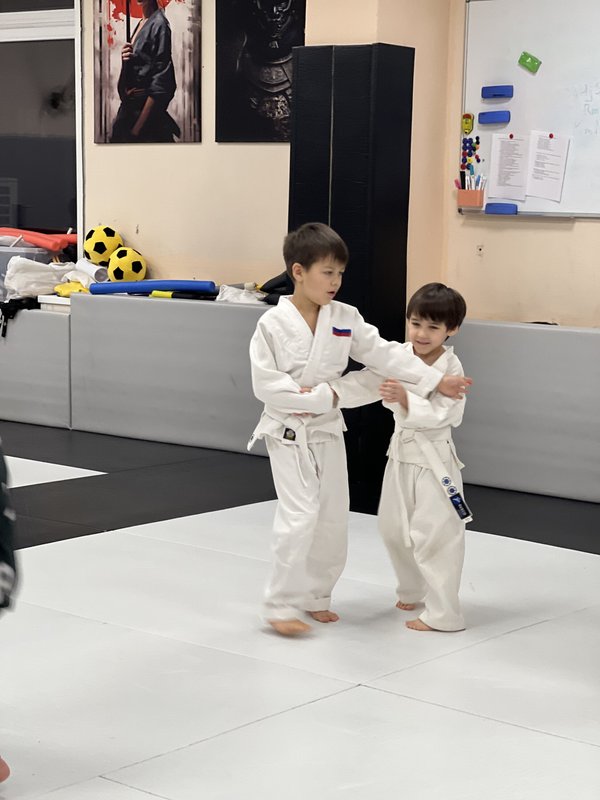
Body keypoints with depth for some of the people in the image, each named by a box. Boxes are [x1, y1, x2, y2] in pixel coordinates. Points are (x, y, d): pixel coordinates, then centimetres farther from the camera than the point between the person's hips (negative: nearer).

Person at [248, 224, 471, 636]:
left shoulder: (345, 319, -1)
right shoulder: (273, 324, -15)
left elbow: (386, 354, -2)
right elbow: (266, 385, -18)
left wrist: (436, 380, -10)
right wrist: (324, 396, -20)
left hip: (329, 432, 6)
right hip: (288, 433, -6)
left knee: (334, 519, 10)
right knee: (300, 517, -14)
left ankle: (315, 596, 28)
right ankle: (281, 605, -1)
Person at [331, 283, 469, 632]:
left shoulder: (451, 367, -17)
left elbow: (441, 414, -24)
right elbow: (364, 383, -11)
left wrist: (405, 399, -38)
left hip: (434, 458, -7)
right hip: (402, 452, 7)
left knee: (434, 535, -5)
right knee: (394, 527, 19)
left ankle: (442, 613, 5)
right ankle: (412, 590, 41)